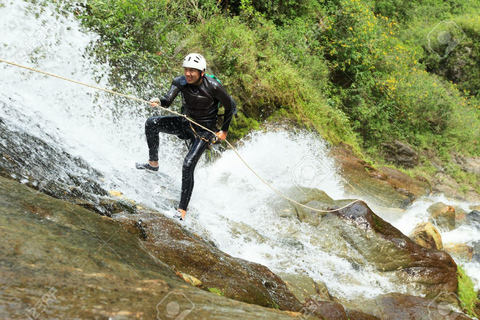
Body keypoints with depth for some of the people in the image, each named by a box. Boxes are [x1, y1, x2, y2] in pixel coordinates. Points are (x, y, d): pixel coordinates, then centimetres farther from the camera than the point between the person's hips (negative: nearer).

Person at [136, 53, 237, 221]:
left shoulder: (213, 87, -24)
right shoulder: (180, 81, -12)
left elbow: (231, 107, -10)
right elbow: (168, 100, -22)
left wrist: (224, 131, -5)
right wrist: (158, 102, -46)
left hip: (204, 131, -5)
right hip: (186, 122, 5)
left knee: (188, 165, -18)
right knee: (151, 123, -12)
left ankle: (182, 209, -7)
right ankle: (153, 163, 5)